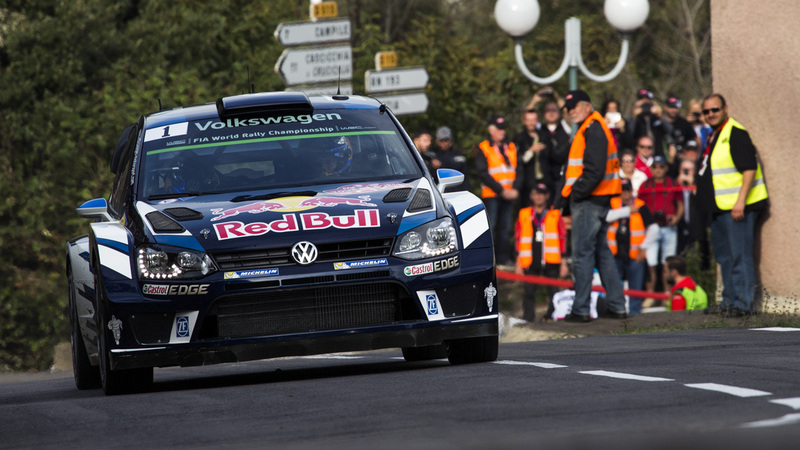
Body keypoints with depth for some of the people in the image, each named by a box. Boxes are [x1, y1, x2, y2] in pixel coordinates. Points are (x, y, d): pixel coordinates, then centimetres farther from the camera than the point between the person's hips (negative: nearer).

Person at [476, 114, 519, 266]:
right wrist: (501, 190, -13)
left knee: (505, 227, 6)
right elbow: (483, 174, -8)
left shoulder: (511, 148, 15)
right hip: (491, 195, -5)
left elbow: (518, 170, 13)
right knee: (490, 226, -10)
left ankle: (504, 258, 9)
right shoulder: (483, 149, -1)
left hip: (509, 195, 5)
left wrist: (515, 189, -5)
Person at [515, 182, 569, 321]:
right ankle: (527, 318, 2)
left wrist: (563, 263, 4)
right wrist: (519, 264, 6)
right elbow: (519, 240, 12)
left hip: (551, 262, -1)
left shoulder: (555, 216, 8)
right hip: (531, 262, 1)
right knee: (529, 291, -4)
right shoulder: (524, 215, 10)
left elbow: (562, 239, 9)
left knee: (553, 291, -2)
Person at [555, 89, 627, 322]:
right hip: (596, 200, 11)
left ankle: (580, 309, -7)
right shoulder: (590, 129, 20)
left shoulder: (593, 130, -13)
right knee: (602, 252, 13)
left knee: (582, 254, -8)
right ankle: (616, 305, 15)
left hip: (589, 201, -11)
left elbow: (594, 171, -22)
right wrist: (566, 194, 14)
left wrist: (575, 193, -17)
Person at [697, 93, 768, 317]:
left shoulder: (736, 133, -14)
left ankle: (743, 303, -8)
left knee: (740, 255, -9)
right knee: (724, 255, 15)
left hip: (737, 206, -11)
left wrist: (740, 202, -26)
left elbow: (749, 168, -20)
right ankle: (729, 301, 21)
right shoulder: (714, 136, 17)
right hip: (720, 207, 11)